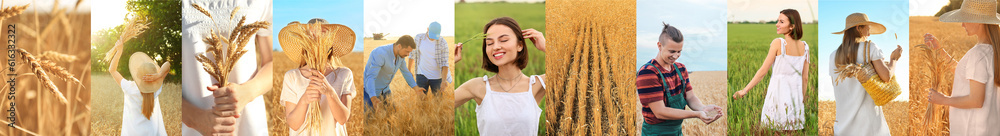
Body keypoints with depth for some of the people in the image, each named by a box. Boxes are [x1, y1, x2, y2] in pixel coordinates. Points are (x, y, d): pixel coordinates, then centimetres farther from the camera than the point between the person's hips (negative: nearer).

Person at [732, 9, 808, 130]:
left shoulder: (778, 43, -10)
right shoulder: (805, 47, 5)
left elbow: (763, 71, -8)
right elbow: (805, 78, 8)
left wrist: (745, 90, 0)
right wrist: (802, 99, 18)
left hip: (778, 95, -5)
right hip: (795, 97, 5)